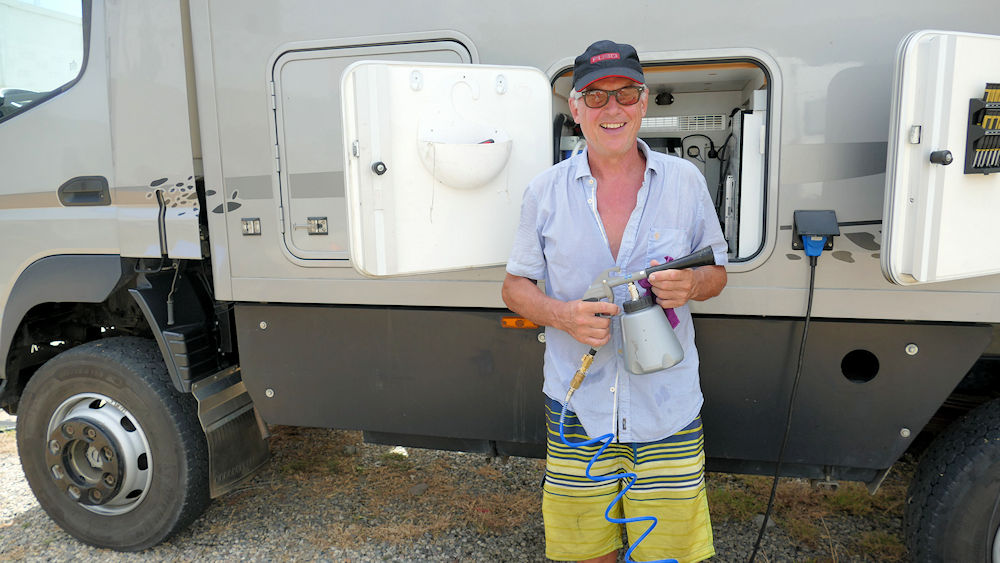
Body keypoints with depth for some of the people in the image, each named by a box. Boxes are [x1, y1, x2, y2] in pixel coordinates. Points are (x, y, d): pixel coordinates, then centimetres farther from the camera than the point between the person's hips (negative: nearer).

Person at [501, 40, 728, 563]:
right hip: (577, 407, 0)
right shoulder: (545, 191, 0)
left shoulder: (685, 180, 1)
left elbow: (716, 271, 10)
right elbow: (515, 286, 5)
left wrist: (691, 284, -14)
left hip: (668, 407, 0)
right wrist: (564, 315, -15)